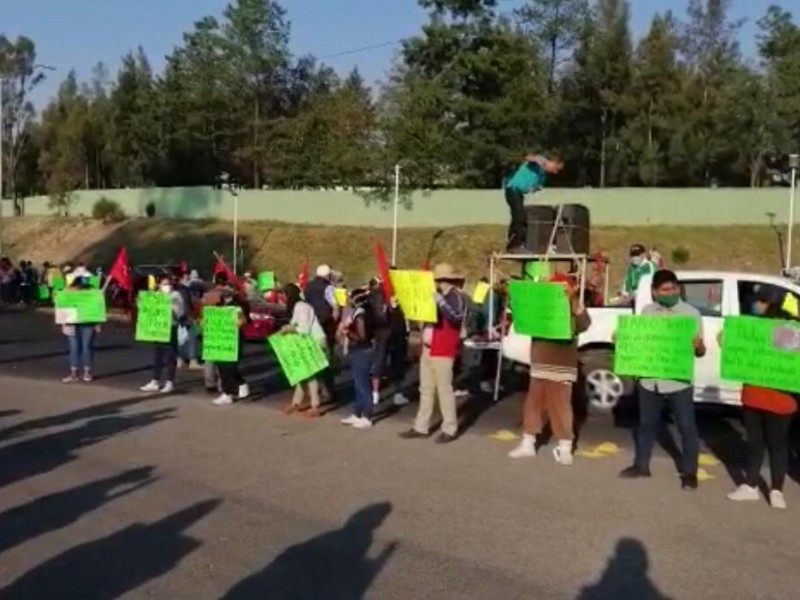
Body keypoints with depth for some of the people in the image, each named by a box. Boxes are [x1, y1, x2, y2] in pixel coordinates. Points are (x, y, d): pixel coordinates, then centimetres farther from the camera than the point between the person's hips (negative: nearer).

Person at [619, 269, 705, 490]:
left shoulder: (691, 313, -4)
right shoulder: (647, 311, 6)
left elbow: (701, 351, -4)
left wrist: (698, 346, -27)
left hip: (679, 382, -3)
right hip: (650, 381, 4)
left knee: (687, 427, 4)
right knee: (646, 424, 15)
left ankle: (689, 472, 17)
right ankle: (641, 465, 29)